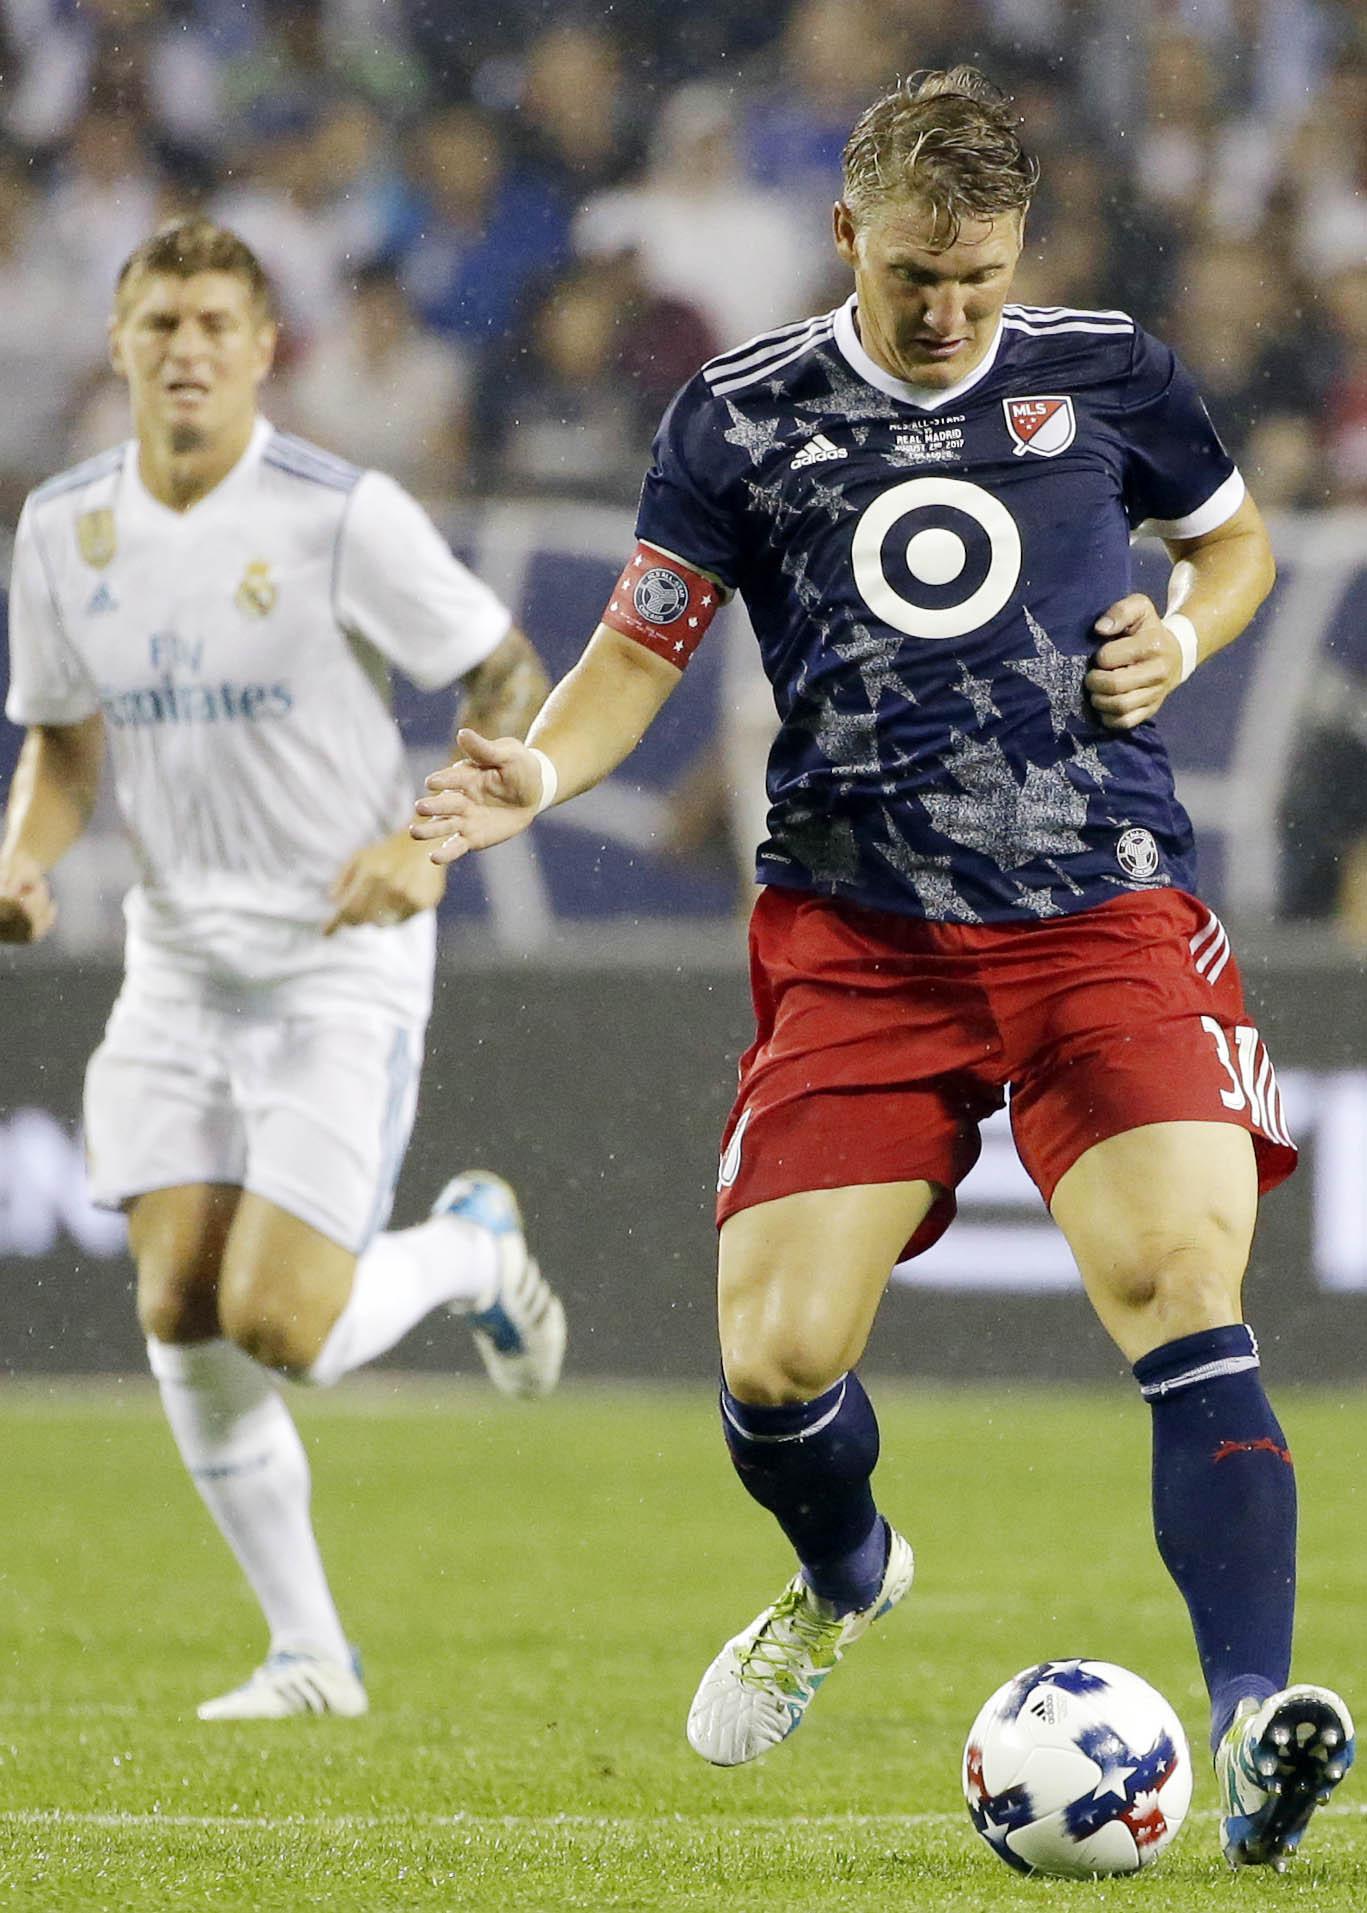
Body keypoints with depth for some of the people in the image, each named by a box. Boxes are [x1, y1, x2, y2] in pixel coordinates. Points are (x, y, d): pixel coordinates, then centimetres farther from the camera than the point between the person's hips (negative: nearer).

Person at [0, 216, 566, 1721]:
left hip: (339, 966, -5)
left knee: (278, 1326, -15)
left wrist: (429, 846, -19)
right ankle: (309, 1655, 10)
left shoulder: (345, 516, -13)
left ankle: (469, 1246, 19)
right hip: (177, 964, 5)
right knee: (178, 1316, -5)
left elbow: (513, 687, -6)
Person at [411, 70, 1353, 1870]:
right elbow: (641, 644, 7)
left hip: (1106, 918, -1)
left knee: (1185, 1291, -21)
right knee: (775, 1360, -5)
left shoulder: (1108, 374, 6)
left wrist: (1183, 634, 1)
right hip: (857, 942, 1)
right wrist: (538, 771, -13)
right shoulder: (744, 418, 4)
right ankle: (845, 1581, 32)